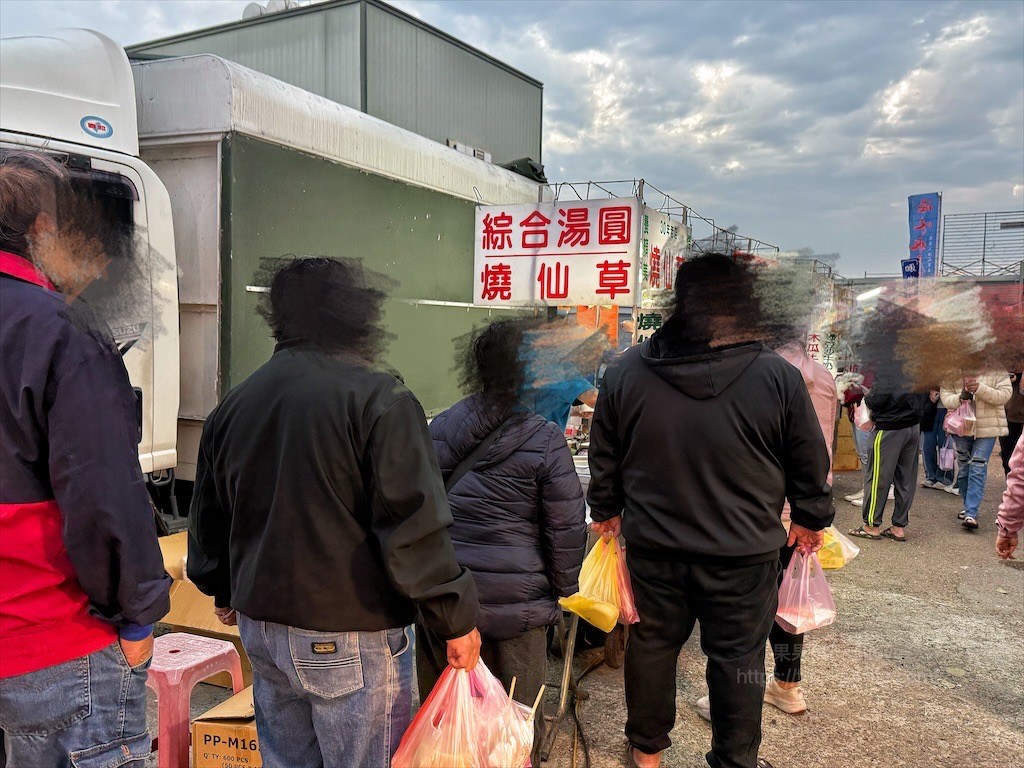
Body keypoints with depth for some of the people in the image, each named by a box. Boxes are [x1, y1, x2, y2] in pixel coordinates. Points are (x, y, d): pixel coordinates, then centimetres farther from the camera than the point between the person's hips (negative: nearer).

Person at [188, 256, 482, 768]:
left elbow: (208, 519, 15)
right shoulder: (379, 399, -17)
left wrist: (224, 592, 30)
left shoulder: (234, 404, 5)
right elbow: (415, 528, -20)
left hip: (261, 625, 7)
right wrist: (456, 620, -10)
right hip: (351, 639, -6)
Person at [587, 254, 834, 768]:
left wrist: (606, 510, 20)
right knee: (737, 657, 15)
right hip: (743, 553, -2)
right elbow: (809, 462, -2)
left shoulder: (626, 371, -7)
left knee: (652, 643, 19)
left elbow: (604, 456, 4)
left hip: (653, 546, 3)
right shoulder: (778, 377, -14)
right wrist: (811, 520, 15)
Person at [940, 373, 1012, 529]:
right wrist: (959, 399, -23)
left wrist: (980, 389, -28)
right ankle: (969, 506, 31)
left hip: (987, 428, -3)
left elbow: (1004, 394, -13)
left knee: (978, 469, -9)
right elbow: (945, 394, -1)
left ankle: (971, 514, -11)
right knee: (963, 468, 14)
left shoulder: (997, 370, -7)